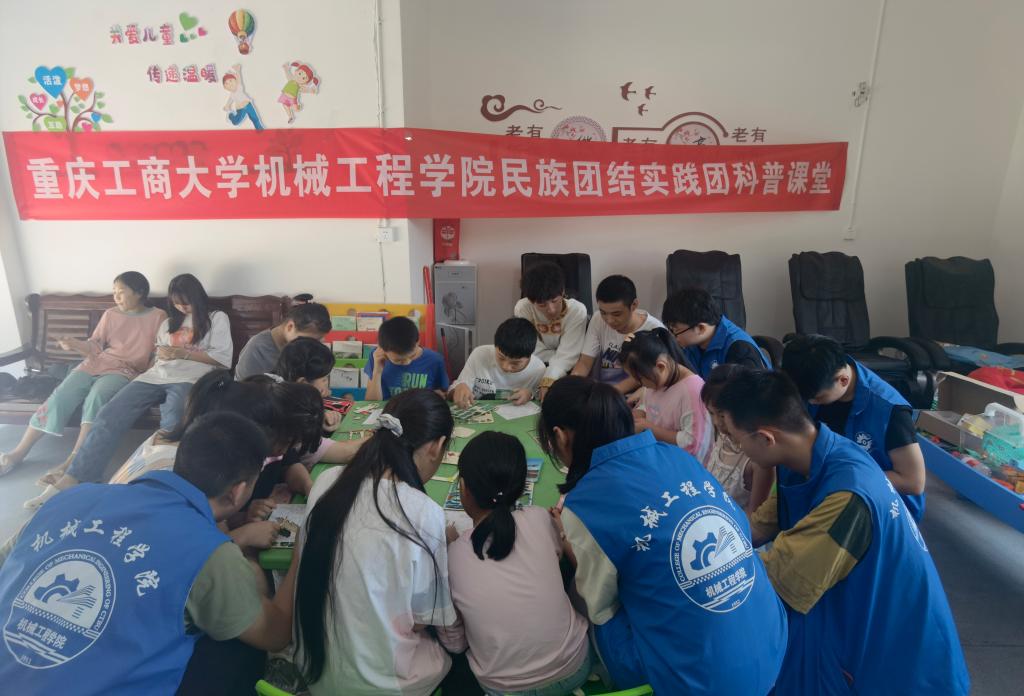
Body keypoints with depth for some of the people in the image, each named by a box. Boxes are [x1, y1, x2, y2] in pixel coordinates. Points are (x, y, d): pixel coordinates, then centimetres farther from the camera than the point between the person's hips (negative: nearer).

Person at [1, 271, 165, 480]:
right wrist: (74, 343, -4)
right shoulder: (110, 314, 16)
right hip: (96, 364, 5)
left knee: (96, 396, -34)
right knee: (60, 395, -18)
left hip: (126, 370, -5)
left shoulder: (158, 317, 4)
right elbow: (95, 346, 16)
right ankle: (18, 453, -11)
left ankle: (72, 462, -37)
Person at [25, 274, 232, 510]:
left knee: (171, 423, -37)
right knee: (109, 415, -19)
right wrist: (162, 356, 3)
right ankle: (70, 479, -23)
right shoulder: (169, 322, 31)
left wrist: (183, 353, -4)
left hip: (189, 378, -5)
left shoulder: (217, 318, 14)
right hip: (156, 376, 5)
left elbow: (223, 359, 1)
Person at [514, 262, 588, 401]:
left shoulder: (578, 311, -23)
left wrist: (547, 383, -39)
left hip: (567, 370, 0)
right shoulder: (522, 308, -21)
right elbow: (534, 352, -15)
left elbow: (567, 355, -25)